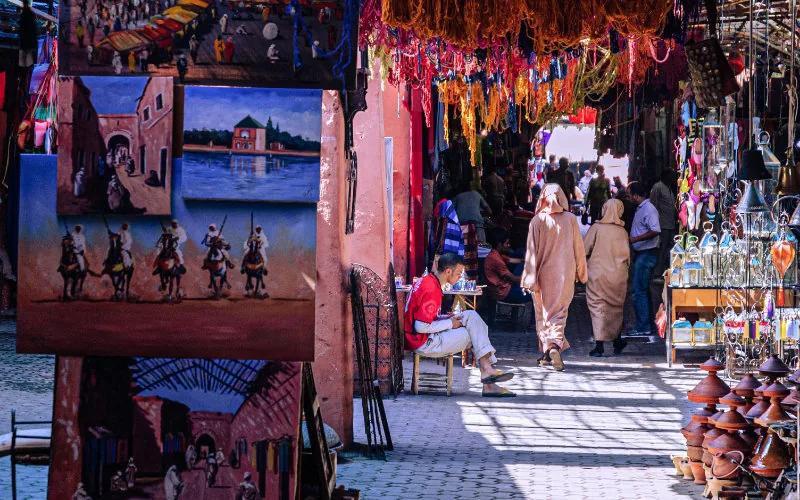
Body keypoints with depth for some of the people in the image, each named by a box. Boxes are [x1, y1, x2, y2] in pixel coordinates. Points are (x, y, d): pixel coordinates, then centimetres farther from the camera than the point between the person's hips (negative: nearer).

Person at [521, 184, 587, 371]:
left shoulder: (537, 220, -6)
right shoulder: (571, 219, -1)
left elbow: (532, 251, -6)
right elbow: (578, 248, 5)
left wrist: (530, 278, -4)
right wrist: (580, 273, 16)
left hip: (544, 272, -1)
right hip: (565, 273, 1)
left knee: (543, 312, 11)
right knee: (559, 311, 3)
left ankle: (547, 351, 13)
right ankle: (556, 344, -20)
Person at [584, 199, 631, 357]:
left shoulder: (596, 228, -8)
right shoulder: (622, 231, -1)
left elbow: (584, 250, -8)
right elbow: (627, 256, 4)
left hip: (597, 274, -3)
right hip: (617, 276, 3)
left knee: (598, 308, -1)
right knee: (616, 308, 16)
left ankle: (599, 345, -10)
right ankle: (617, 343, 27)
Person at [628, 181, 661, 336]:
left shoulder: (649, 209, -17)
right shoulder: (640, 208, 15)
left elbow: (655, 231, -27)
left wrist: (635, 239, -28)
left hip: (647, 254, -11)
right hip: (641, 254, 11)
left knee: (639, 291, -10)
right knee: (643, 290, 17)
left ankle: (643, 328, -7)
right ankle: (647, 322, 26)